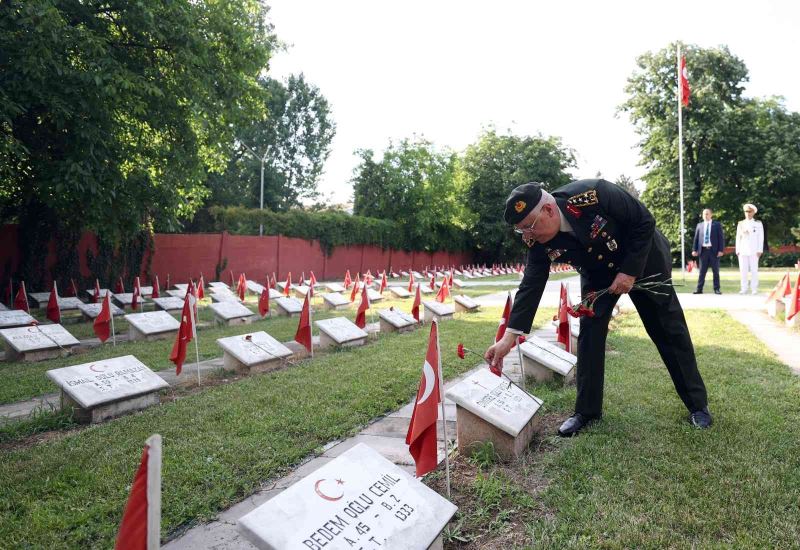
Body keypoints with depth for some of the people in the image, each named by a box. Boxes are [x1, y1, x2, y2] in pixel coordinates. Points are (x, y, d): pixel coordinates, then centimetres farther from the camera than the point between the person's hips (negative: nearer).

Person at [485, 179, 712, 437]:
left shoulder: (592, 194, -37)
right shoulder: (537, 240, -24)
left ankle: (697, 404, 21)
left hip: (643, 260, -3)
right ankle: (587, 410, 6)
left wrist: (630, 272, -25)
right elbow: (531, 285, -20)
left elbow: (645, 221, -25)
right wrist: (509, 337, -25)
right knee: (589, 333, -6)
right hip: (597, 274, 3)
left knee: (669, 331, 5)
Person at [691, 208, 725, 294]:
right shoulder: (699, 225, 11)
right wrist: (694, 250, 0)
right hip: (703, 250, 1)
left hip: (714, 250, -1)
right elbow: (696, 238, 9)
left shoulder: (717, 225, 5)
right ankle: (699, 289, 5)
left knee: (715, 271, 4)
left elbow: (721, 238, 1)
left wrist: (721, 250, -8)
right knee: (702, 271, 3)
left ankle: (717, 289, 10)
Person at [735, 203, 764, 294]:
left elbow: (761, 238, 4)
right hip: (743, 251, 2)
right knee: (743, 271, 0)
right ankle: (744, 289, 4)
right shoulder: (740, 224, 12)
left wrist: (760, 250, -4)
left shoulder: (758, 224, 7)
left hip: (754, 251, -2)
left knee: (754, 270, -2)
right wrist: (737, 250, 4)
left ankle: (754, 289, 1)